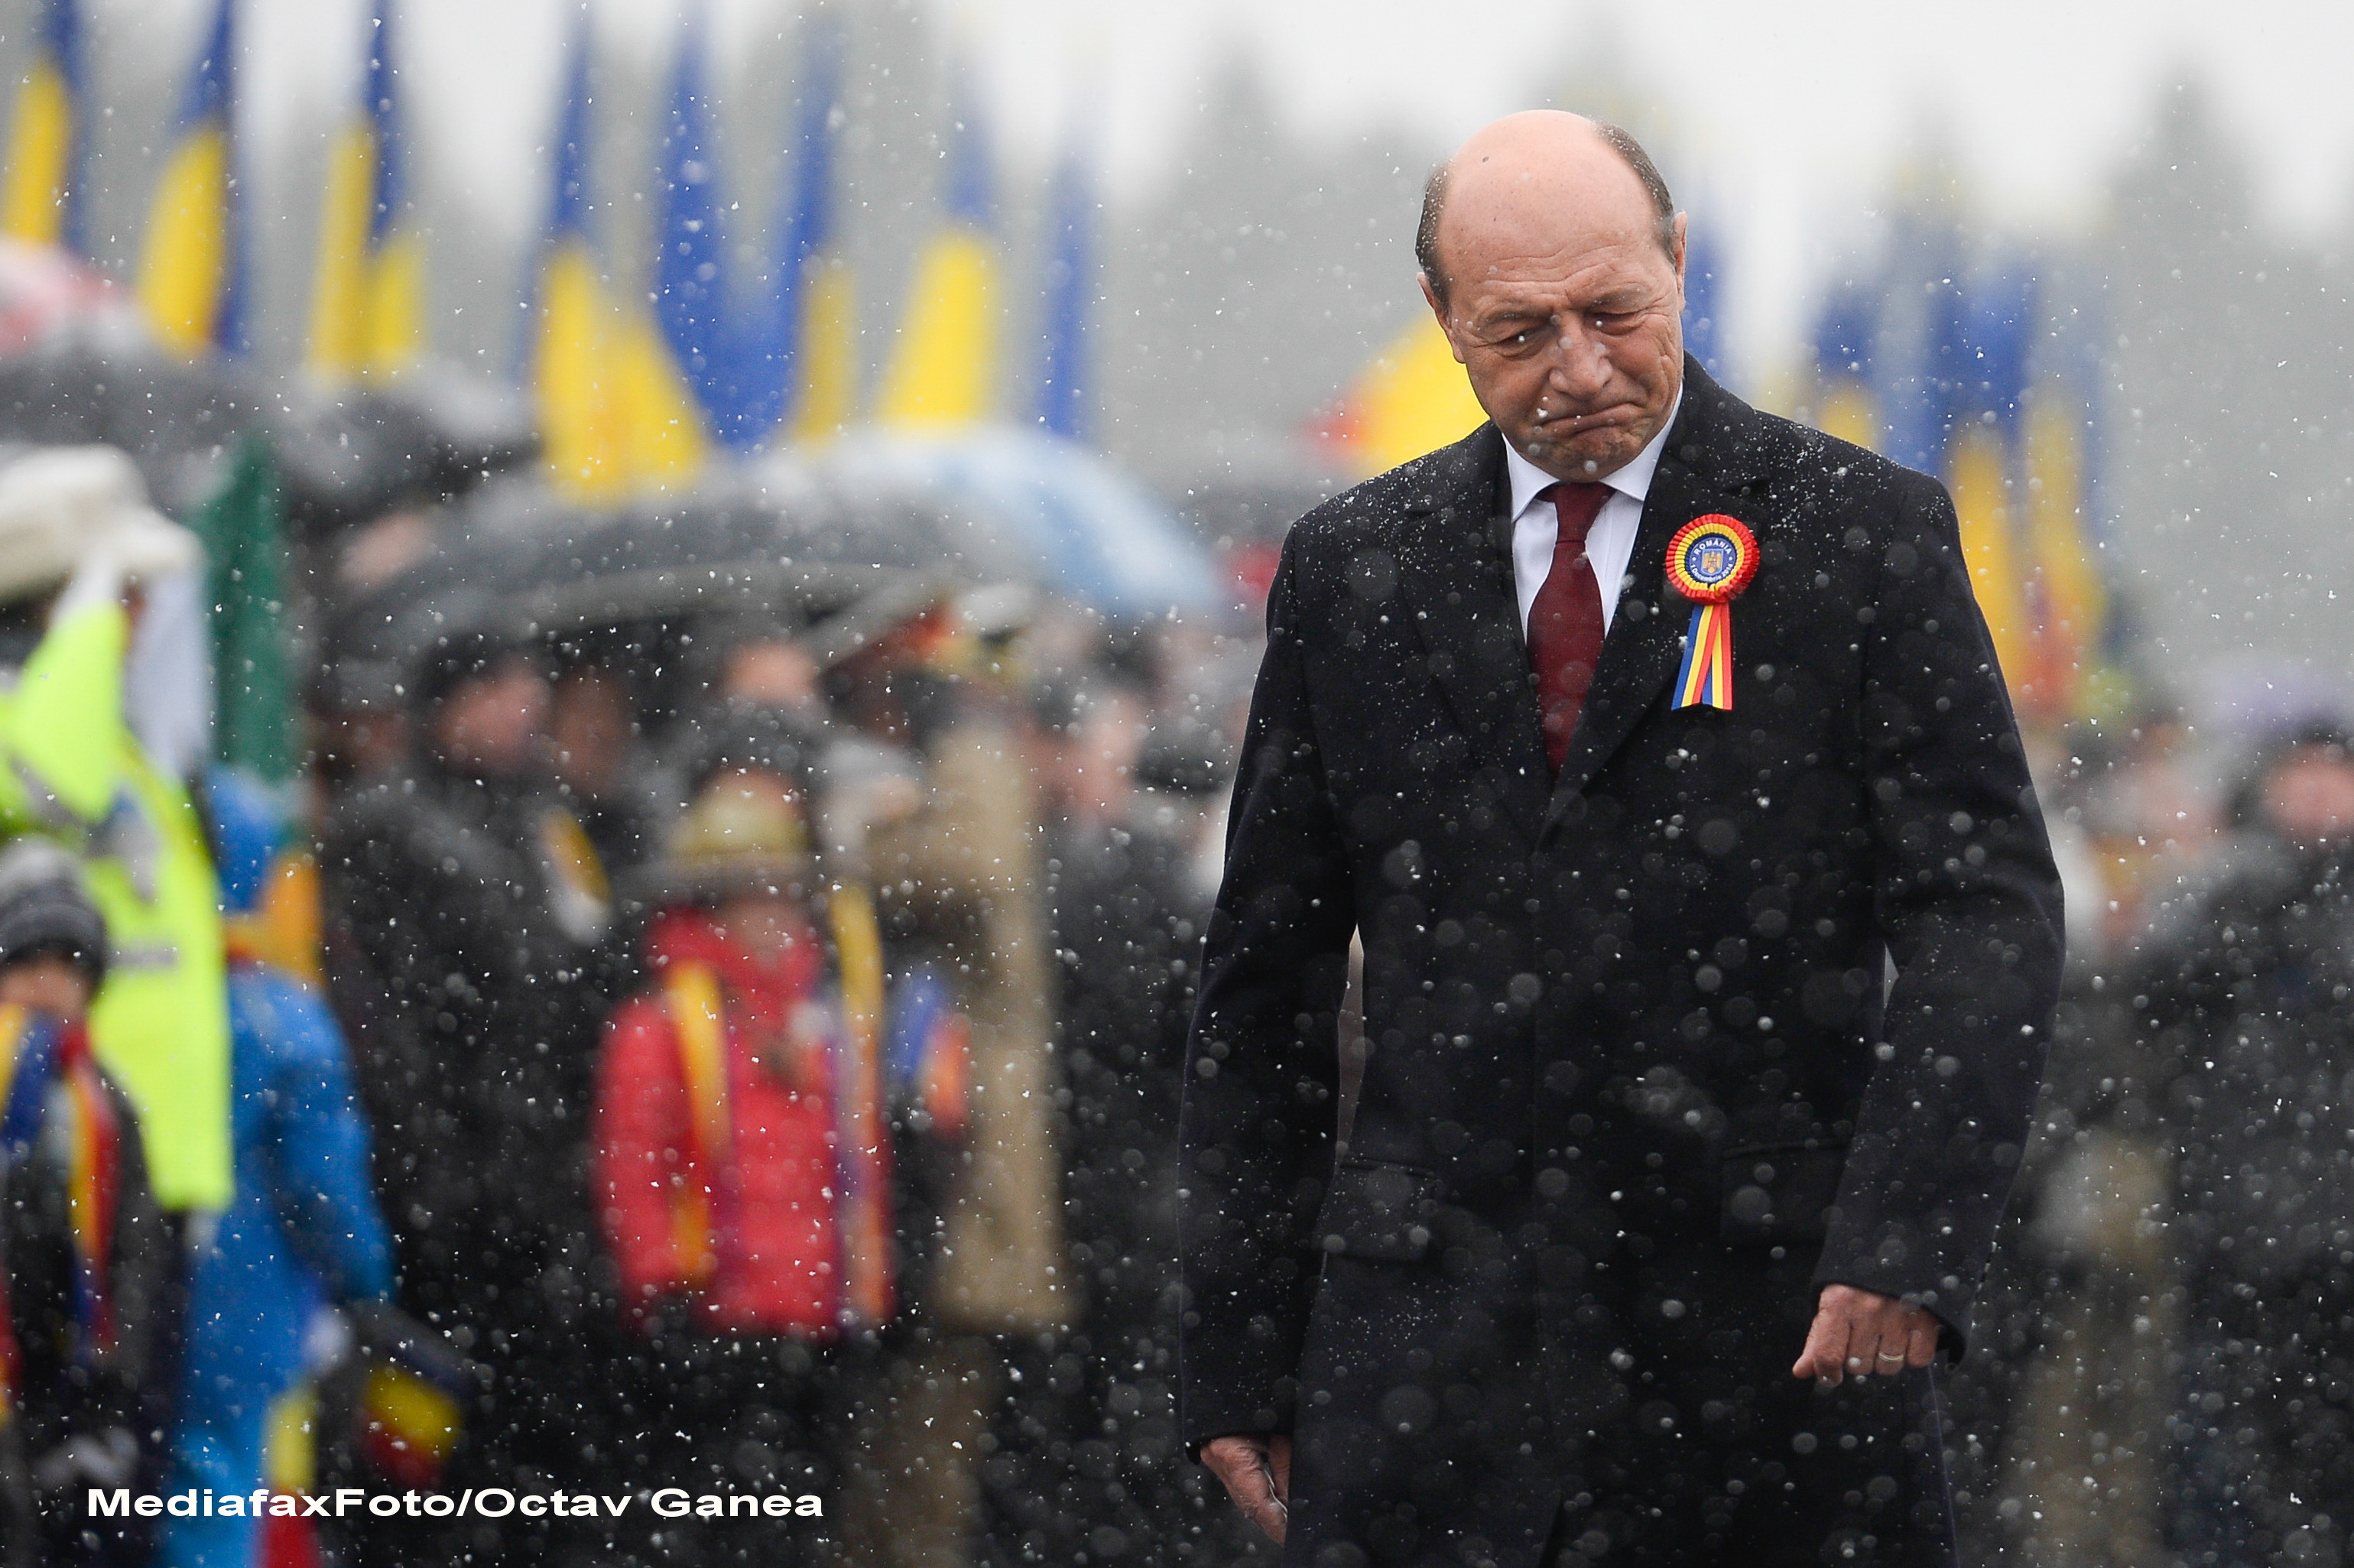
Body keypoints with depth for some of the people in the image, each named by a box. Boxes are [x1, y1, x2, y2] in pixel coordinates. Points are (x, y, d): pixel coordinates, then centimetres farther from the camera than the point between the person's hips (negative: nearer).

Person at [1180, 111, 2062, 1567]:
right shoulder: (1351, 570, 11)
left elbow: (1987, 908, -4)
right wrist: (1243, 1361, 8)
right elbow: (1264, 981, 14)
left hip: (1785, 1328, -2)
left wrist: (1907, 1232, -20)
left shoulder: (1865, 535, 3)